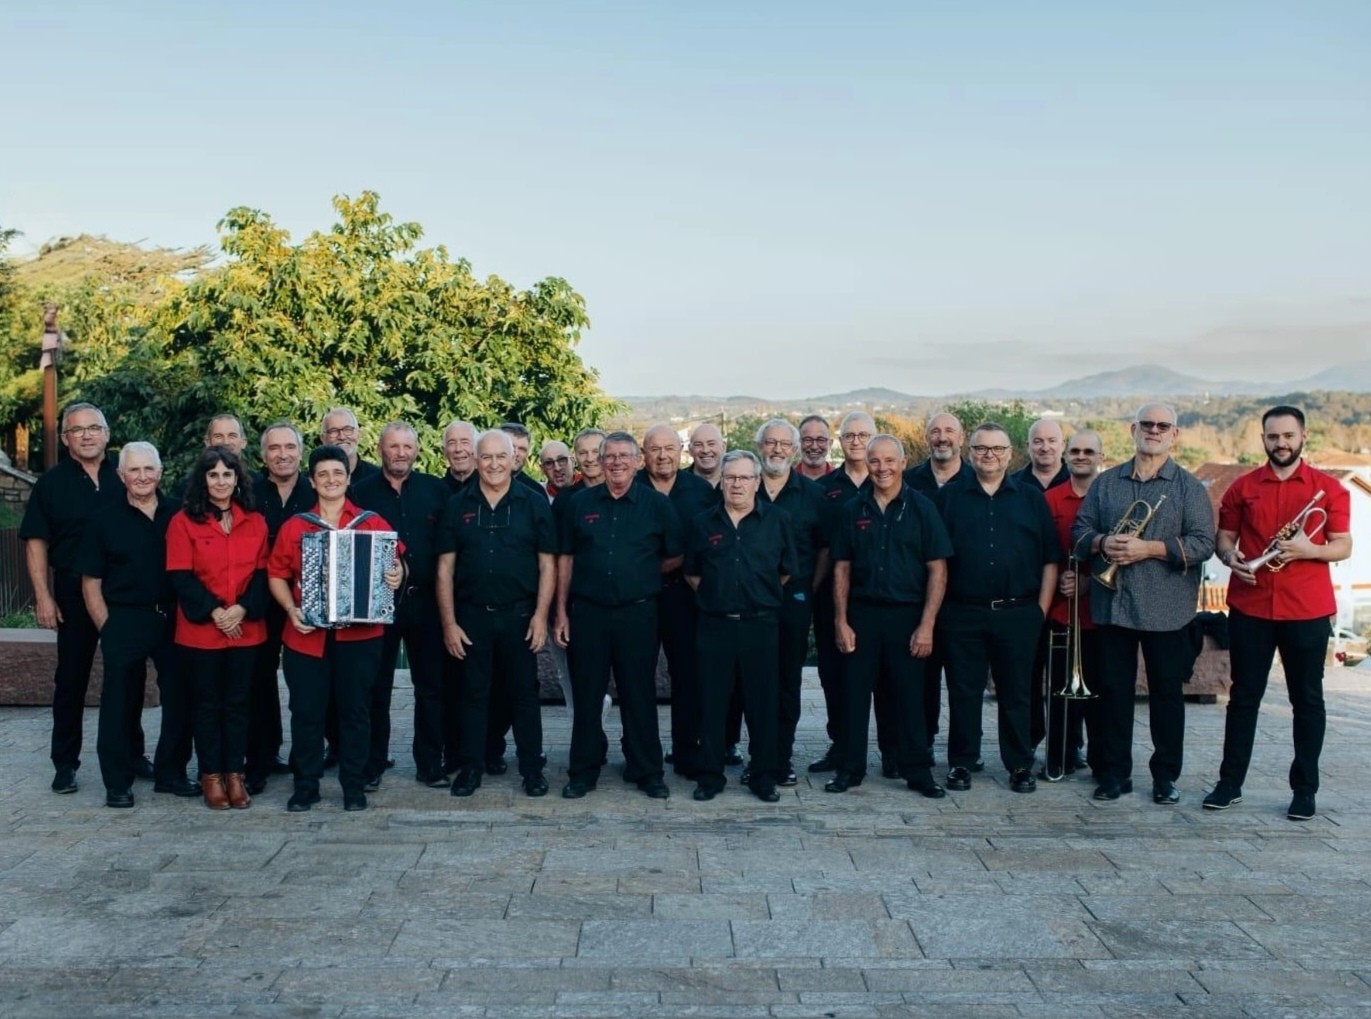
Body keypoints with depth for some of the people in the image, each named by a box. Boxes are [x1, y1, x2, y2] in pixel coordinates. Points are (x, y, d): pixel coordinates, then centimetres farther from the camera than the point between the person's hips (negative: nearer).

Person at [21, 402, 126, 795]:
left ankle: (133, 754, 22)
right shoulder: (51, 482, 1)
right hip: (74, 593, -2)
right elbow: (36, 542, -2)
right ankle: (65, 763, 14)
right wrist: (43, 597, -10)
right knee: (71, 680, 5)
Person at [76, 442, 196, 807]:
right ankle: (117, 783, 13)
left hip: (173, 620, 2)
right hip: (124, 622, -2)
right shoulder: (106, 520, 1)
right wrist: (106, 627, -5)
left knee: (180, 697, 7)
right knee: (120, 702, 4)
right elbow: (91, 580, 1)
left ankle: (171, 773, 21)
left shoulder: (178, 514, 5)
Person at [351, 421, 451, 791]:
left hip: (425, 601, 1)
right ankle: (372, 766, 17)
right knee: (376, 687, 7)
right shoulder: (361, 492, 3)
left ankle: (430, 764, 17)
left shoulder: (436, 490, 5)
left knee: (430, 686, 7)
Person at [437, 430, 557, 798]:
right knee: (473, 694, 9)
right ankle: (470, 767, 20)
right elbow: (445, 567, 4)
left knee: (524, 694, 7)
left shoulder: (534, 503, 1)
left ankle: (532, 769, 17)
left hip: (519, 616, -1)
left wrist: (540, 615, -8)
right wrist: (448, 623, -2)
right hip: (471, 616, 1)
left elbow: (547, 564, 1)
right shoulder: (457, 506, 4)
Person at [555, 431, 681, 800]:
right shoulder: (580, 503, 5)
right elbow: (565, 558, 8)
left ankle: (647, 772, 18)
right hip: (588, 613, 1)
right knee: (586, 694, 8)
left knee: (640, 694, 6)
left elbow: (675, 558, 8)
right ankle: (583, 772, 19)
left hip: (638, 613, -1)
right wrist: (562, 611, 4)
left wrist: (641, 576, 5)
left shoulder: (657, 504, 1)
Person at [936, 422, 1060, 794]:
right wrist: (937, 608, -1)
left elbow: (1050, 558, 8)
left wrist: (1042, 607, 1)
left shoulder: (1031, 498, 8)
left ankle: (1020, 766, 17)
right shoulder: (948, 497, 7)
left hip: (1017, 614, 0)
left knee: (1016, 694, 7)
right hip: (962, 614, 0)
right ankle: (961, 763, 17)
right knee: (963, 692, 6)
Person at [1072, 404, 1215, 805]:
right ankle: (1115, 772, 17)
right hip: (1111, 604, 2)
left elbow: (1203, 543, -8)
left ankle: (1166, 776, 18)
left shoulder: (1188, 486, 1)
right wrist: (1102, 543, -13)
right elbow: (1079, 530, 9)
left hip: (1166, 610, -2)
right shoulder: (1106, 482, 10)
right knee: (1113, 689, 7)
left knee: (1166, 692, 6)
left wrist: (1148, 549, -17)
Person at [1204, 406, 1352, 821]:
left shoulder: (1328, 488, 3)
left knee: (1307, 699, 6)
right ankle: (1230, 782, 14)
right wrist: (1231, 558, -11)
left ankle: (1305, 789, 15)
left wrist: (1309, 549, -18)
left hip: (1307, 610, -1)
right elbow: (1223, 537, 10)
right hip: (1249, 607, 1)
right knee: (1243, 695, 7)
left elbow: (1343, 546, 2)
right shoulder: (1242, 487, 7)